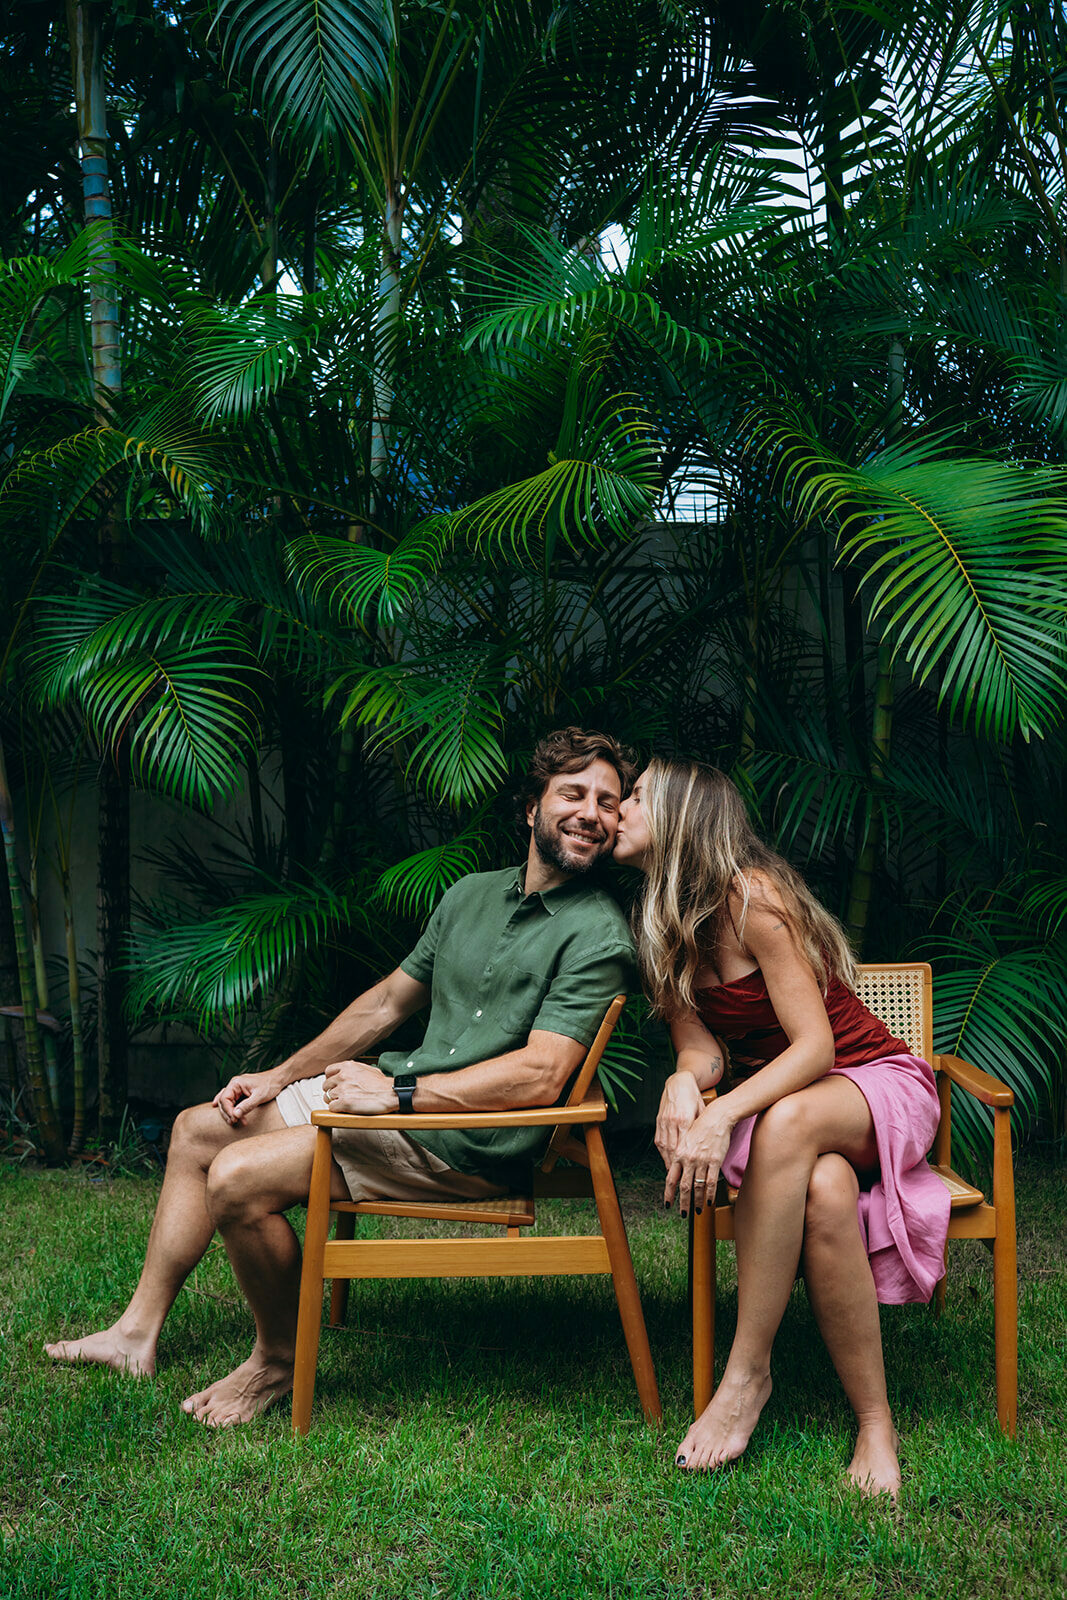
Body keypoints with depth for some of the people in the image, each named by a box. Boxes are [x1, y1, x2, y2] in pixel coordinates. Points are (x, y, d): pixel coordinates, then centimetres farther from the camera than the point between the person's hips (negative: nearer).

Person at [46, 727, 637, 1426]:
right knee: (197, 1130, 13)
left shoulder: (598, 934, -15)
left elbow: (540, 1076, -24)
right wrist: (281, 1076, 16)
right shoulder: (473, 893, 10)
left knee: (239, 1177, -21)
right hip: (406, 1093, 9)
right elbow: (389, 1001, 18)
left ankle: (279, 1361, 1)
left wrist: (397, 1092, -23)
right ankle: (139, 1332, 20)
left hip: (469, 1140, -9)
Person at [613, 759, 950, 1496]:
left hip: (879, 1082, -4)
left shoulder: (752, 896, -19)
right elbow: (700, 1046, -2)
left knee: (787, 1121, -40)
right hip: (779, 1097, 4)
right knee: (824, 1193, -35)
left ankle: (748, 1372, -32)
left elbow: (815, 1046, -23)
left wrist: (724, 1113, -37)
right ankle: (875, 1424, -26)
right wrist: (685, 1079, -27)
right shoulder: (663, 924, 4)